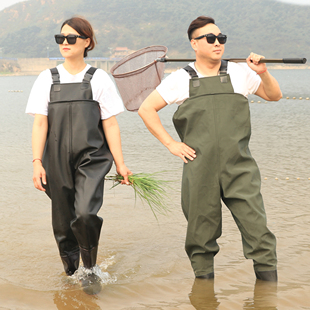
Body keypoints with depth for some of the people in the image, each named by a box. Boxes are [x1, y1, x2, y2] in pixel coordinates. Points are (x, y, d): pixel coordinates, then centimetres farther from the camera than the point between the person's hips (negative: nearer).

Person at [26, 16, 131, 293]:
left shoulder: (99, 78, 4)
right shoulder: (47, 79, 8)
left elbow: (110, 124, 4)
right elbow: (40, 124, 5)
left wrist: (120, 163, 1)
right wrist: (37, 162, -5)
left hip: (91, 159, -2)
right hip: (57, 161, 2)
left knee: (85, 215, -21)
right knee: (63, 223, 5)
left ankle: (91, 268, 2)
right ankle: (72, 275, 25)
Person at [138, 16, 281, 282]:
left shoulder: (240, 73, 9)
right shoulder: (180, 80, 5)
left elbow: (274, 95, 20)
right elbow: (146, 109, 9)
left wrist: (263, 73, 0)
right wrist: (170, 143, 3)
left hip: (240, 169, 1)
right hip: (199, 170, 0)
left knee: (257, 230, -6)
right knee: (201, 236, 7)